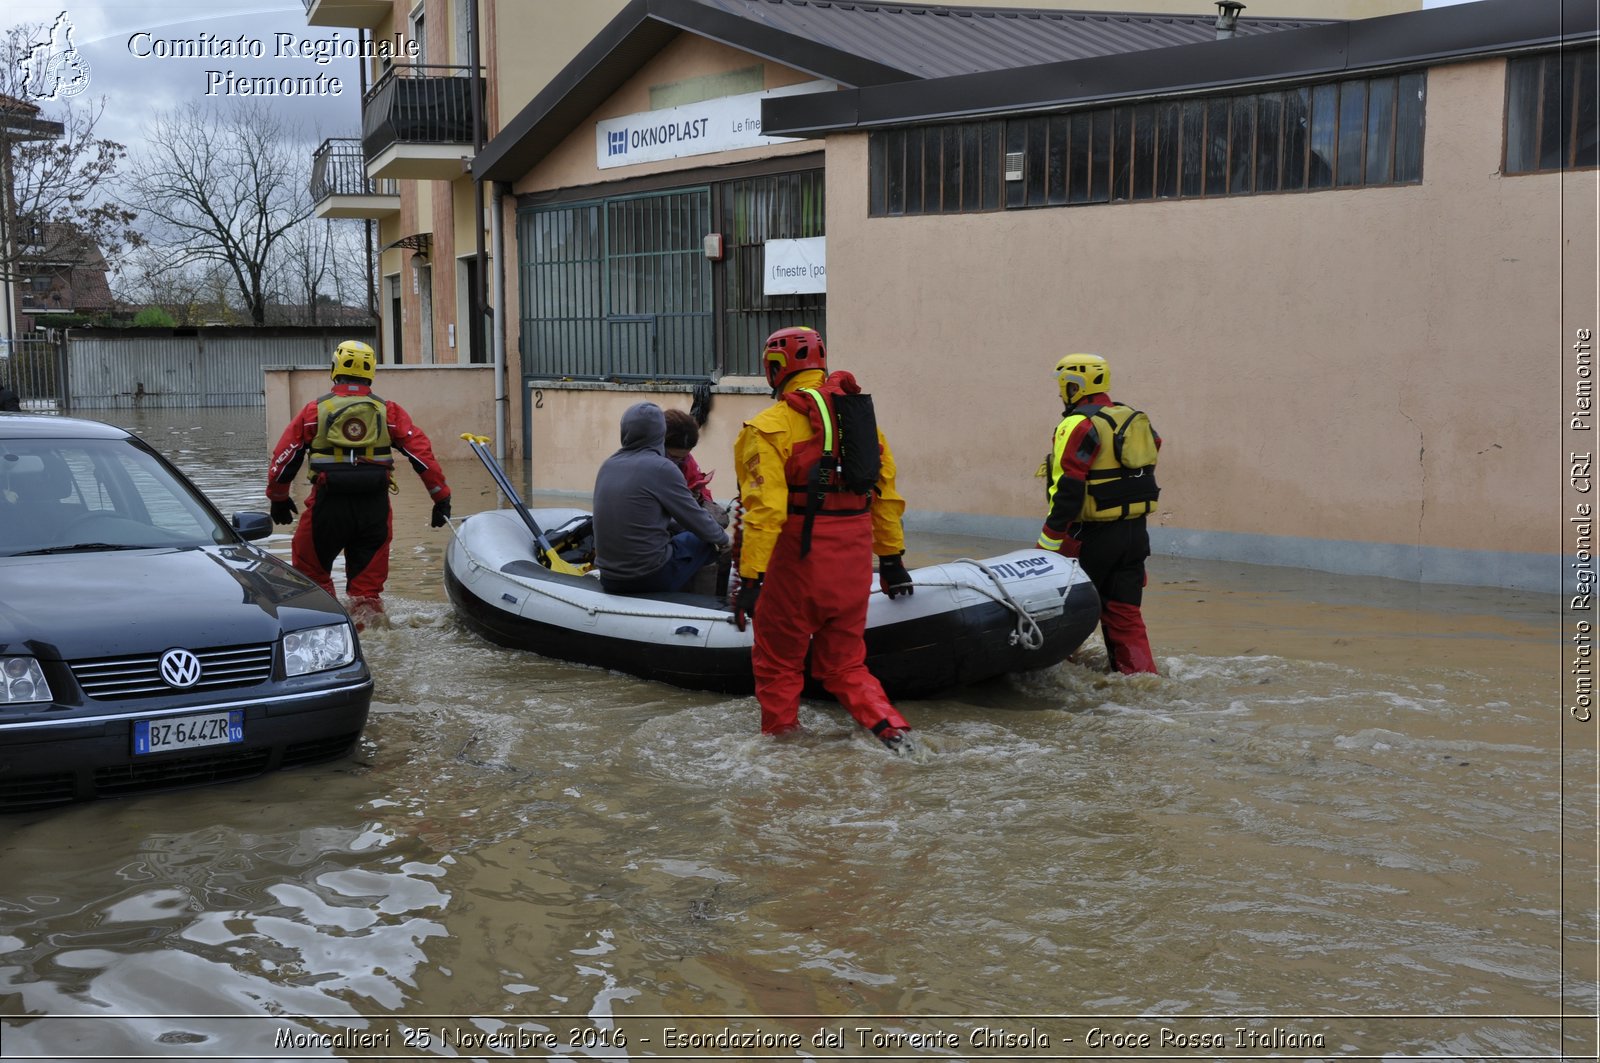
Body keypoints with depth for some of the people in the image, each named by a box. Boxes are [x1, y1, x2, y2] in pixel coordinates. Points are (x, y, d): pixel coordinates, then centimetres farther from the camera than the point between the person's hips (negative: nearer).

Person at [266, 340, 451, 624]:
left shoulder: (315, 410, 3)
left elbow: (284, 457, 8)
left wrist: (278, 498, 22)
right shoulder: (389, 412, 5)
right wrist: (441, 498, 7)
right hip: (375, 507, 1)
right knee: (368, 581, 10)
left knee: (311, 569, 17)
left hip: (328, 505, -1)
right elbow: (422, 454, 1)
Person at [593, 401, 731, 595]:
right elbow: (694, 516, -4)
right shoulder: (661, 467, -13)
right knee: (708, 540, 15)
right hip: (651, 577, -6)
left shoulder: (607, 466, 6)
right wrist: (723, 539, 17)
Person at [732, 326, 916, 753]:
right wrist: (892, 557, 19)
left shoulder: (771, 425, -9)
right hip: (854, 558, 6)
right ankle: (890, 727, 1)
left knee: (778, 661, 12)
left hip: (800, 557, -6)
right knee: (843, 663, 17)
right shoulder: (860, 413, 10)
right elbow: (887, 492, 12)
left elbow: (765, 509, -17)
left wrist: (750, 578, -16)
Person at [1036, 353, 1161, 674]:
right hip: (1136, 532, 8)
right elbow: (1144, 473, 16)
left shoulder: (1079, 425, -13)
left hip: (1094, 536, -7)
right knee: (1126, 613, 11)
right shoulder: (1135, 420, 12)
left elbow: (1068, 491, -20)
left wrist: (1048, 544, -18)